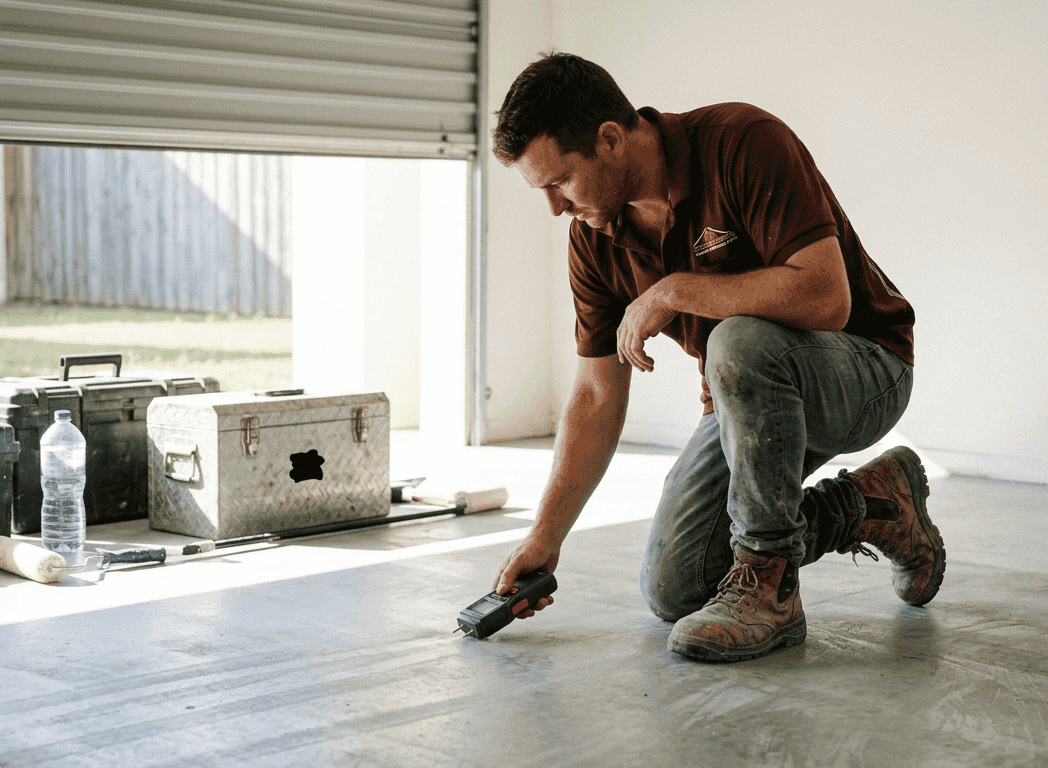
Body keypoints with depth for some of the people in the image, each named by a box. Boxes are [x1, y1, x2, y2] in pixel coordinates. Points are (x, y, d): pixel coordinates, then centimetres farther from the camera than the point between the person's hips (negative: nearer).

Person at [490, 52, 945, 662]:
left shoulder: (744, 143, -26)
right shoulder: (595, 239, -6)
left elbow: (825, 298, -36)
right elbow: (597, 396, -2)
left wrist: (674, 292, -30)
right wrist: (546, 536, -7)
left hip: (863, 370, -7)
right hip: (752, 397, 7)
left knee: (741, 344, -40)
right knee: (672, 589, -2)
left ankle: (766, 586, -22)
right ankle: (868, 507, 14)